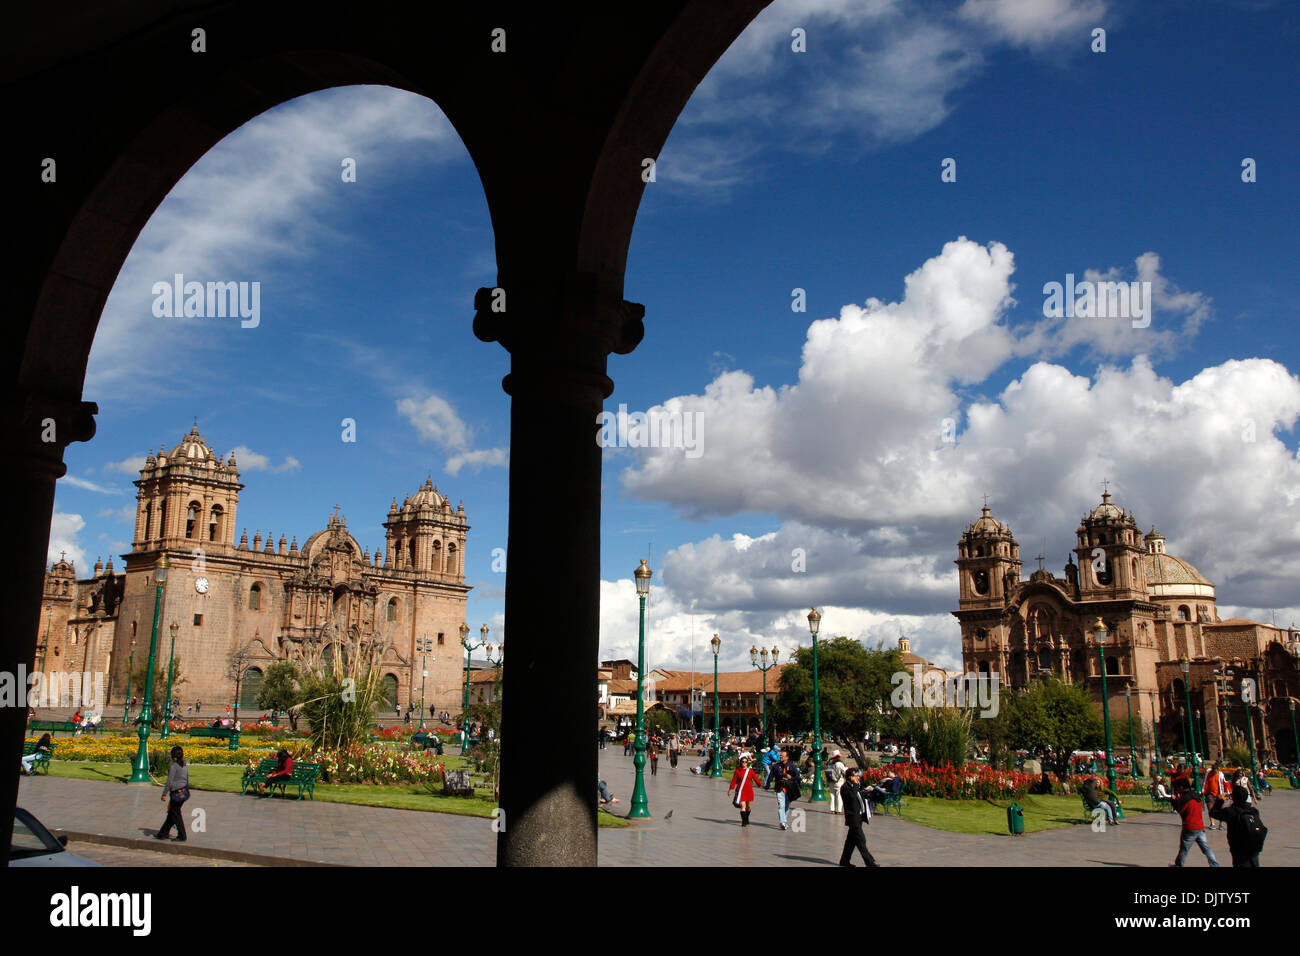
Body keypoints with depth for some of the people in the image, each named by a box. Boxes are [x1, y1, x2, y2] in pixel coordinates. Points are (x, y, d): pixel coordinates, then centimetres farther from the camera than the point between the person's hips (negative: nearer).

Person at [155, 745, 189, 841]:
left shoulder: (173, 766, -13)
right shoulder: (185, 766, 10)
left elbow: (169, 781, -15)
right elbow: (187, 780, 17)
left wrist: (164, 794, -9)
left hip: (176, 793, -8)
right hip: (184, 792, 8)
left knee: (175, 814, 3)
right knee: (171, 813, 16)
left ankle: (182, 836, 5)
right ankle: (163, 833, 24)